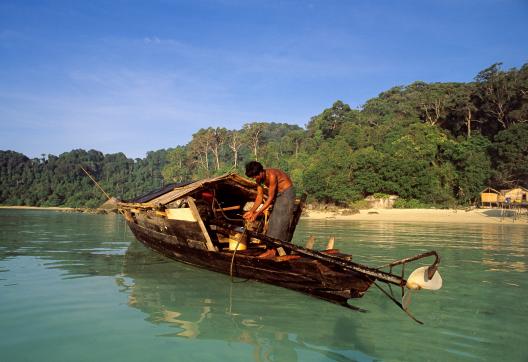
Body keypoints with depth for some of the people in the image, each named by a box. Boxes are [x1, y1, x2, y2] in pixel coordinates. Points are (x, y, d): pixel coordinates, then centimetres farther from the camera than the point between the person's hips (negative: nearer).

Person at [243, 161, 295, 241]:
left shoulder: (271, 175, -31)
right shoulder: (258, 178, -7)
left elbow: (270, 198, -27)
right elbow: (259, 197, -2)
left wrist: (257, 213, -26)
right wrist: (251, 211, -13)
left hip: (287, 193, -8)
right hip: (277, 194, 8)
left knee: (281, 221, -11)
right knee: (273, 221, 5)